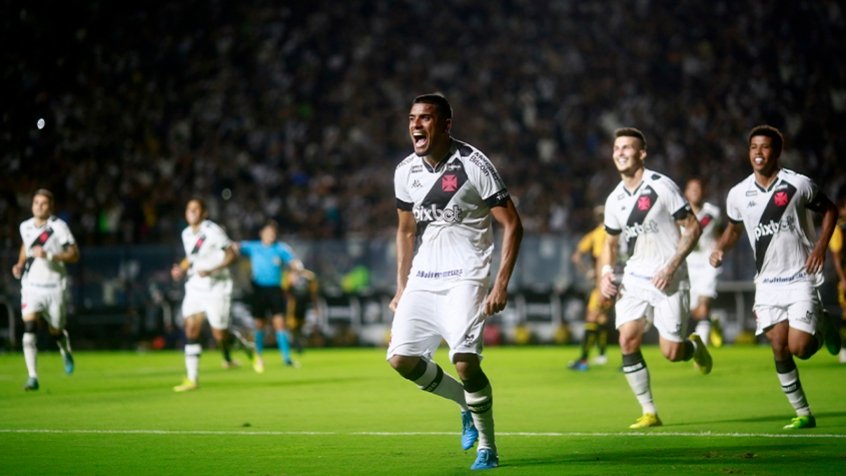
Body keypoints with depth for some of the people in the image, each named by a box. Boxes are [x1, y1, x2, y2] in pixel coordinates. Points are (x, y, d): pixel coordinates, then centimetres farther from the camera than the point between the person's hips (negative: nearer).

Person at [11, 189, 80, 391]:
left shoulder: (58, 227, -11)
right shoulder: (25, 227, 4)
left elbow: (74, 255, -14)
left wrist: (49, 255, -26)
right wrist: (20, 264, 10)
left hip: (54, 287, -2)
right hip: (31, 285, 2)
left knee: (56, 331, 10)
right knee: (29, 329, -17)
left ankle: (66, 352, 48)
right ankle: (33, 377, -17)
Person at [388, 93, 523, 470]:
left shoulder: (473, 165, -13)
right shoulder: (406, 171, 5)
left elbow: (512, 225, -10)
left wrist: (501, 285, -16)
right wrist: (401, 288, 14)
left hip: (465, 278, -6)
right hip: (422, 279, 6)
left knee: (465, 361, -19)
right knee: (401, 358, -4)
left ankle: (487, 447, 2)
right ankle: (468, 404, 21)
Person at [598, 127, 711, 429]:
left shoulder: (662, 187, -10)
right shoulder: (615, 200, 7)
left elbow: (693, 228, -8)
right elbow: (611, 242, 21)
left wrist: (671, 267, -17)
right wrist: (605, 273, 2)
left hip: (668, 279, -5)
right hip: (634, 279, 5)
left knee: (671, 353, -7)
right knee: (627, 340, -12)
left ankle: (694, 346, 31)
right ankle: (649, 413, -2)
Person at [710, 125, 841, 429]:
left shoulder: (799, 185, -8)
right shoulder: (738, 194, 2)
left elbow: (830, 210, 6)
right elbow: (734, 229, 18)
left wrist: (821, 246, -7)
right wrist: (720, 249, -2)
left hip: (800, 277, -3)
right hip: (767, 282, 3)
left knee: (799, 347, -13)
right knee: (779, 349, -1)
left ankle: (823, 329, 22)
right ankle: (803, 414, 11)